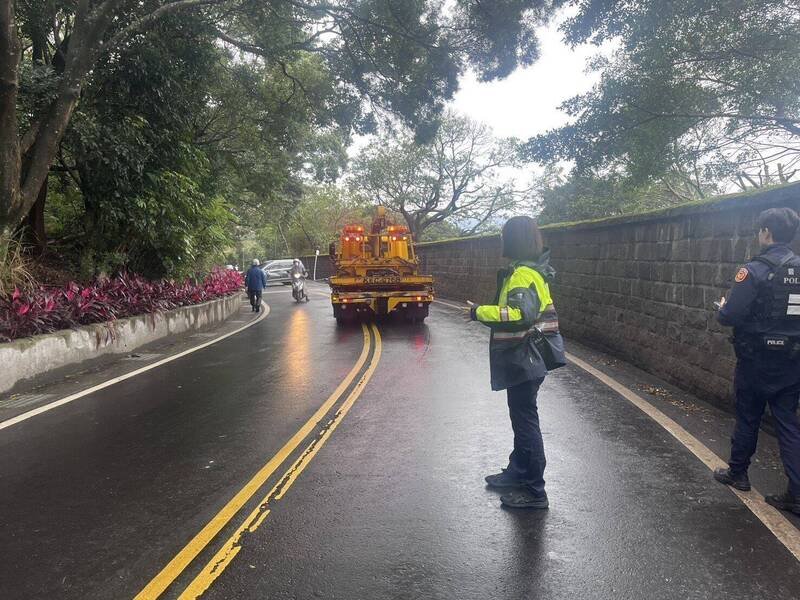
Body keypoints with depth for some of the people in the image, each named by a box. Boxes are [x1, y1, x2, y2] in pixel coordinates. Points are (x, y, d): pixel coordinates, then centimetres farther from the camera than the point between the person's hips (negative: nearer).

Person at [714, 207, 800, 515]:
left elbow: (729, 316, -19)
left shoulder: (755, 270, -17)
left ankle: (737, 473, 28)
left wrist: (723, 306, 2)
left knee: (747, 418, 11)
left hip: (756, 360, -5)